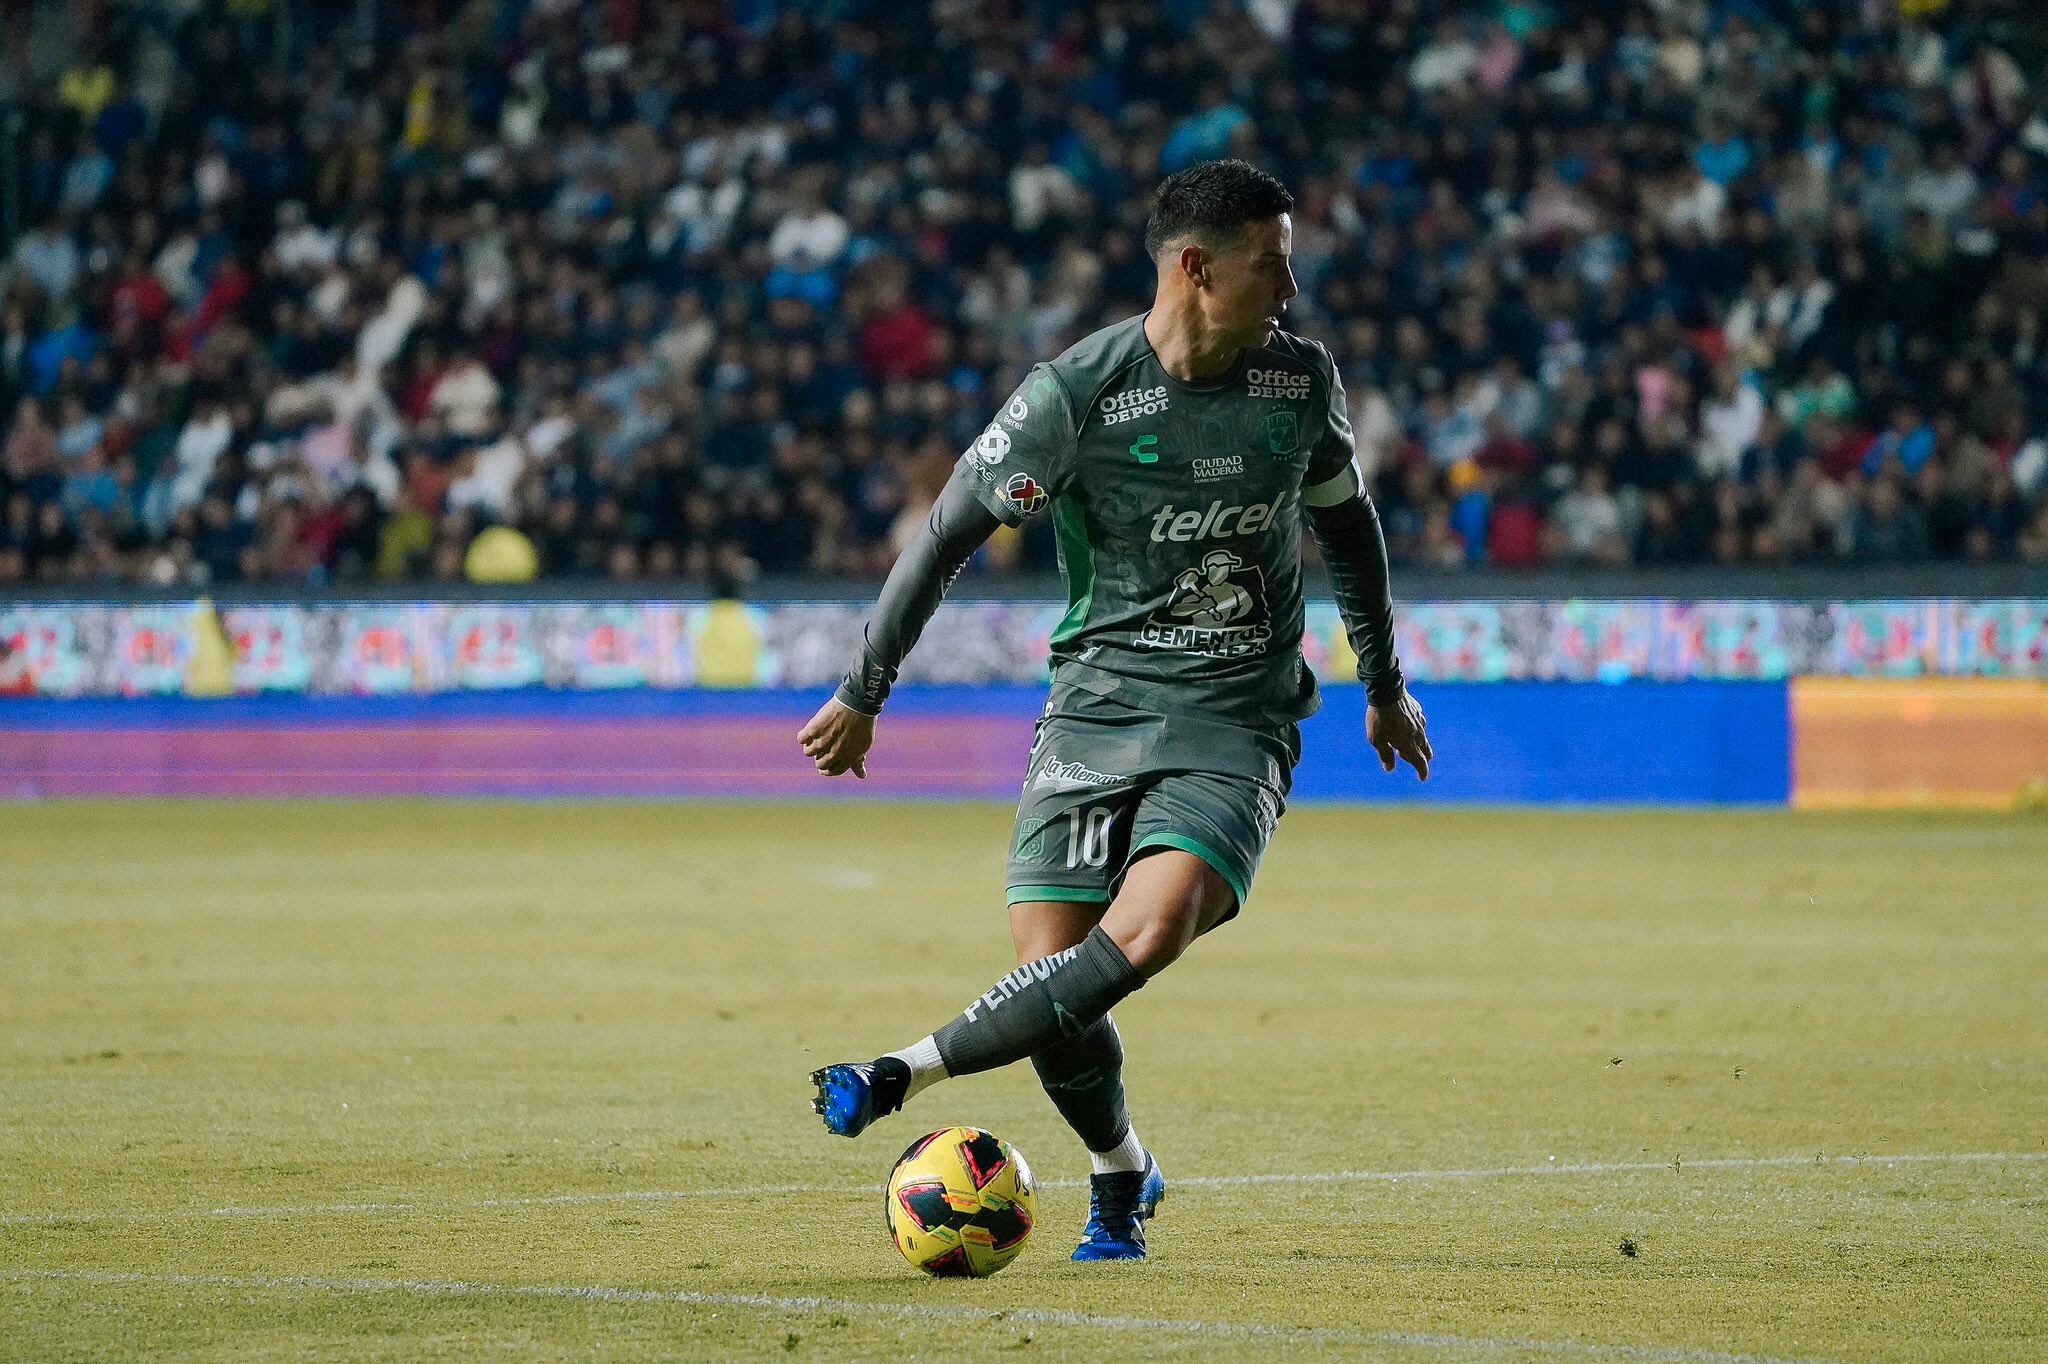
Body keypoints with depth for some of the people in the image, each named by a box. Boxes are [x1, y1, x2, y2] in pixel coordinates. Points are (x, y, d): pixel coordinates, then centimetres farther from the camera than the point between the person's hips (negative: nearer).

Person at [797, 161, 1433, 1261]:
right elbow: (950, 531, -2)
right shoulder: (1075, 394, -11)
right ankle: (1121, 1176, 20)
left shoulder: (1302, 382, 1)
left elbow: (1346, 518, 20)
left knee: (1150, 929, -26)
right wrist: (862, 693, 3)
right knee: (1053, 969, -9)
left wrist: (1384, 685, 29)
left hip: (1237, 721, 1)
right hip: (1097, 705, -1)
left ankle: (908, 1076, -19)